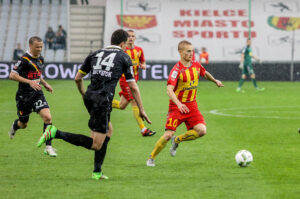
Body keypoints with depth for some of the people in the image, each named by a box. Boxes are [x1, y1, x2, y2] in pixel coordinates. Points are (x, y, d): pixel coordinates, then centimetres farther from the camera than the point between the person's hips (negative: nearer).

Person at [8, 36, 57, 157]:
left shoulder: (41, 59, 8)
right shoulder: (24, 59, -16)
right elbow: (12, 75, -19)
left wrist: (45, 84, 12)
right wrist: (30, 82, -26)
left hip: (37, 94, 5)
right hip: (24, 96, -5)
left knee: (47, 117, -15)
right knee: (23, 124, 10)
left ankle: (48, 147, -9)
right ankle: (14, 127, 49)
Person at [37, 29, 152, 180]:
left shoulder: (95, 54, 17)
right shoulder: (123, 57, 5)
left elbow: (77, 78, 17)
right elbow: (133, 87, 4)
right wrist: (141, 110, 12)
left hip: (89, 97, 7)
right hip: (103, 101, -7)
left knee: (108, 131, 25)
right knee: (96, 144, -6)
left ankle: (97, 172, 22)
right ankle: (56, 133, -20)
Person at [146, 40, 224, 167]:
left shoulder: (196, 66, 2)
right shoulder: (177, 70, -17)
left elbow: (205, 74, 28)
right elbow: (169, 90, -28)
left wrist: (215, 81, 35)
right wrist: (179, 104, -41)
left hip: (191, 105, 5)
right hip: (177, 106, -5)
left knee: (202, 130, -14)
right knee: (168, 135, -14)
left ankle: (177, 140, 11)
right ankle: (151, 158, 8)